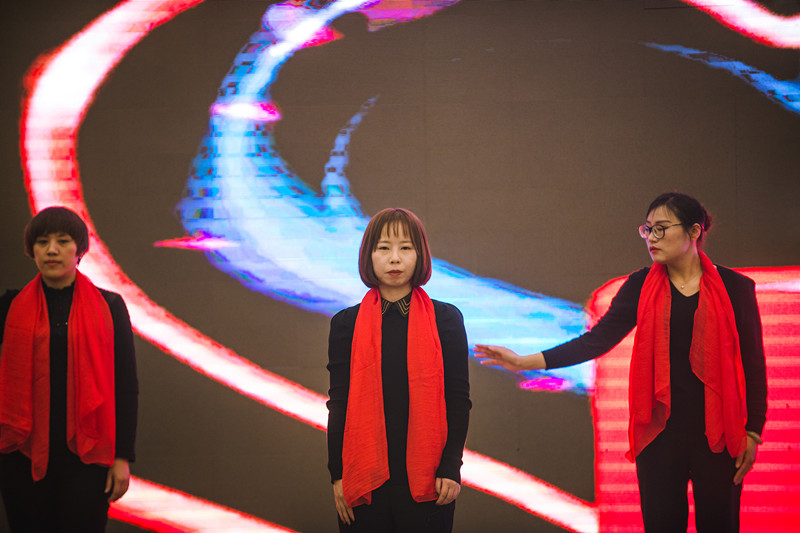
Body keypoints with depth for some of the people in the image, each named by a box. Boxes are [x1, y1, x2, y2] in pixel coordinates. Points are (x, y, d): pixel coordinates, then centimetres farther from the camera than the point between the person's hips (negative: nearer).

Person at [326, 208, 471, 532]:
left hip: (427, 481, -1)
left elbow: (458, 399, 2)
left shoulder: (446, 319, 4)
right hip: (364, 478, 1)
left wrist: (450, 468, -5)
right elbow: (338, 404, 5)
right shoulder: (346, 324, 6)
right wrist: (338, 474, -1)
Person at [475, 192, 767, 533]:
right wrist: (527, 362, -11)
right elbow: (598, 339, -2)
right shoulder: (642, 286, 5)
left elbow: (753, 363, 4)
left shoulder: (734, 288, 0)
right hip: (660, 427, 1)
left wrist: (753, 431, -1)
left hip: (718, 431, -1)